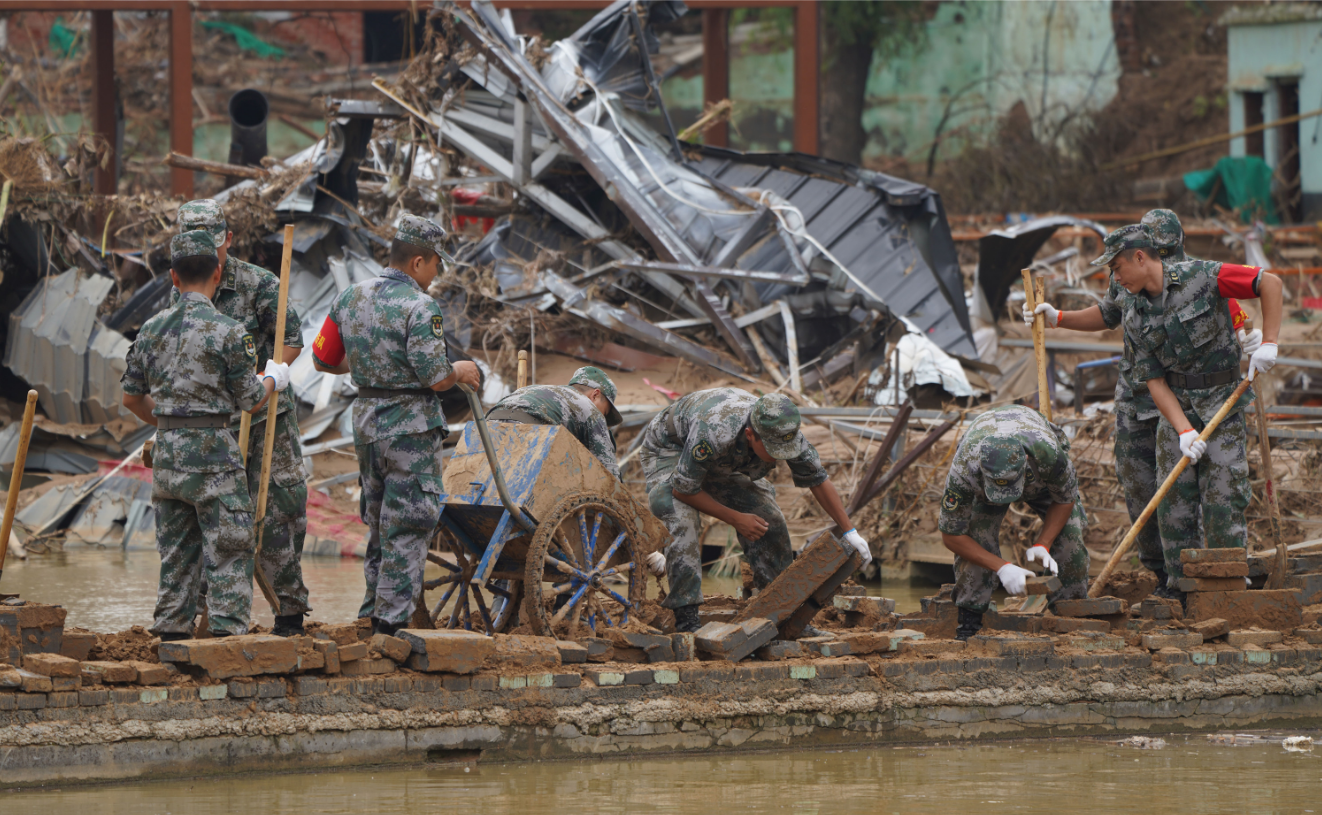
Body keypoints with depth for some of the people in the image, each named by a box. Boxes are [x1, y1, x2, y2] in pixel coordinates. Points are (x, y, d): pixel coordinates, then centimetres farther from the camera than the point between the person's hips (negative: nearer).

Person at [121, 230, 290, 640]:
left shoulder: (152, 329, 7)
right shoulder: (228, 331, -11)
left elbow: (132, 398, 14)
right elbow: (249, 401, -5)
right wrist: (274, 379, 16)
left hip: (167, 453, 6)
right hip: (212, 452, -6)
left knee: (177, 555, 13)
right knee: (230, 551, -2)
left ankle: (172, 638, 14)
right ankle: (228, 632, -9)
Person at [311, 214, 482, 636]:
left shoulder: (351, 297, 6)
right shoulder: (420, 307, -16)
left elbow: (322, 360, 13)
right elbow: (434, 377, -19)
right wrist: (460, 372, 1)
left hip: (366, 421, 7)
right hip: (410, 427, -7)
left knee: (379, 526, 17)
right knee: (407, 529, -2)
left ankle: (371, 617, 21)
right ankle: (391, 623, -4)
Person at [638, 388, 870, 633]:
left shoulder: (785, 433, -27)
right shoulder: (713, 432, -45)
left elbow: (819, 481, -9)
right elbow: (683, 490, -31)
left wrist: (850, 532, -6)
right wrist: (736, 519, -25)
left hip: (721, 463, 6)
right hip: (668, 451, -6)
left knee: (769, 520, -4)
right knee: (682, 523, -30)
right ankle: (686, 620, -27)